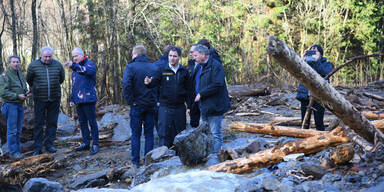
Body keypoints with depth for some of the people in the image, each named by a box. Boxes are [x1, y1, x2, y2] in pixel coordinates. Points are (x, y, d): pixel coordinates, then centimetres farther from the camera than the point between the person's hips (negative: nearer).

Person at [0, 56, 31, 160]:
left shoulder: (20, 74, 16)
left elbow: (24, 88, 26)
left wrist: (27, 93, 4)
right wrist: (17, 96, -19)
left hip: (20, 105, 8)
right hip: (10, 105, -8)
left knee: (18, 130, 11)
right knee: (12, 130, -7)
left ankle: (17, 151, 17)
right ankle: (13, 153, -5)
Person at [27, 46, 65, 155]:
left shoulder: (58, 65, 2)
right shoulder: (33, 65, -3)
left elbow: (62, 78, 19)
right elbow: (29, 80, 11)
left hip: (54, 99, 2)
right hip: (40, 99, -2)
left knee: (52, 123, 5)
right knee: (39, 123, -1)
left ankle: (49, 144, 14)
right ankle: (37, 148, 3)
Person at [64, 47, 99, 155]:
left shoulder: (90, 64, -5)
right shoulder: (76, 68, 20)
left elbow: (88, 71, -31)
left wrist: (73, 66, -44)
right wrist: (72, 98, 19)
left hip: (88, 99, -8)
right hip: (78, 100, 8)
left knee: (92, 122, -4)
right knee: (82, 122, 12)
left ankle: (95, 144, 1)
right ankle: (86, 143, 20)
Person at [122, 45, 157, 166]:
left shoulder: (131, 67, -7)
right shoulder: (153, 67, 5)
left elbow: (126, 85, -21)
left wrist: (130, 101, -13)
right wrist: (155, 100, 6)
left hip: (137, 105, -3)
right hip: (151, 105, 3)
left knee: (135, 134, 6)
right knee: (149, 134, 9)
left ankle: (136, 161, 7)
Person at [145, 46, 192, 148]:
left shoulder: (184, 72, 5)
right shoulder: (162, 70, 1)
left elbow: (188, 91, 8)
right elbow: (154, 82, -10)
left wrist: (189, 106, 5)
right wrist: (149, 83, -33)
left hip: (180, 108, 2)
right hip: (165, 107, -2)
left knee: (180, 134, 9)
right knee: (164, 133, -4)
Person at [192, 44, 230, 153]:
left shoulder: (215, 66, -14)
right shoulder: (201, 67, 16)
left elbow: (217, 85, -24)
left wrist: (201, 93, -18)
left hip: (214, 106, -10)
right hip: (204, 106, 10)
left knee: (216, 134, -4)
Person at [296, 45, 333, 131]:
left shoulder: (326, 64, 8)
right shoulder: (307, 62, 17)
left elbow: (325, 74, -13)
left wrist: (317, 61, -15)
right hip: (305, 96, 3)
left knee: (319, 122, -3)